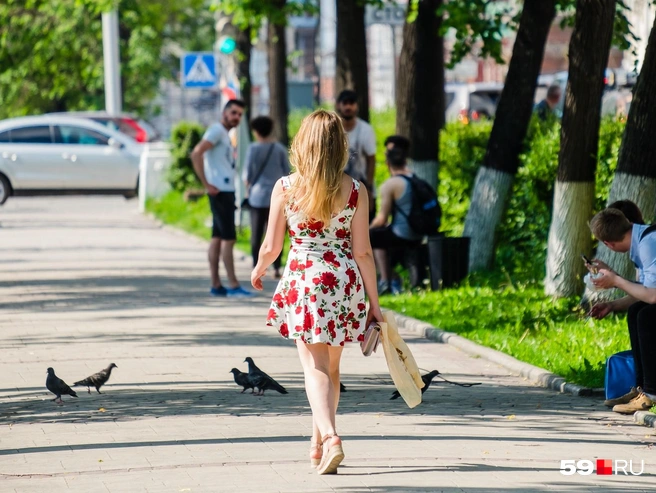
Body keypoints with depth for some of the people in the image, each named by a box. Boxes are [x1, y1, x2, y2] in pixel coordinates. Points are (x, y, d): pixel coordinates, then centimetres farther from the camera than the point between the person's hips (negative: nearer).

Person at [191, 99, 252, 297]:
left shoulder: (224, 134, 20)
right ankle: (233, 285, -10)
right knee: (228, 238, -9)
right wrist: (207, 185, -20)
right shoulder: (216, 130, -10)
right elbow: (196, 154, -21)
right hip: (221, 192, -10)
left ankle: (215, 285, 9)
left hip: (226, 192, 10)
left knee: (217, 237, 8)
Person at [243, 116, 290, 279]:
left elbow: (247, 174, -5)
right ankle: (276, 268, 3)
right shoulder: (280, 148, 1)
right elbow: (287, 172, 5)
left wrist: (248, 187, 14)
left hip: (258, 194, -2)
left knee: (257, 234, 5)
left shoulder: (253, 149, -6)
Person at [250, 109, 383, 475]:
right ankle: (319, 444, 30)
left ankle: (330, 437, -25)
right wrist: (374, 303, 5)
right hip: (344, 281, 2)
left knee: (315, 367, -3)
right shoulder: (355, 191, -4)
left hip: (302, 281, -2)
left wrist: (259, 270, 22)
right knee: (332, 367, 17)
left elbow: (271, 246, -1)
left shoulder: (286, 188, -5)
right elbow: (362, 252, -3)